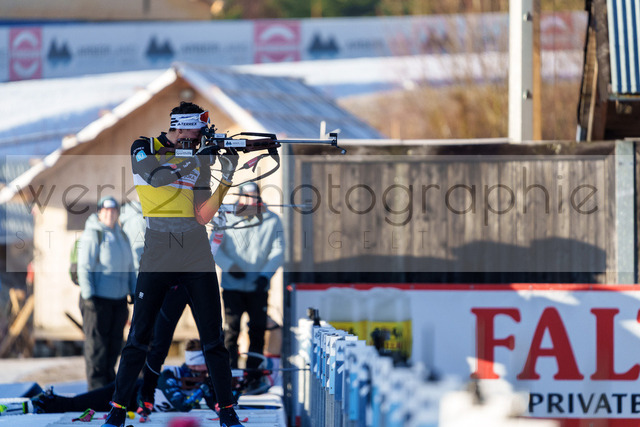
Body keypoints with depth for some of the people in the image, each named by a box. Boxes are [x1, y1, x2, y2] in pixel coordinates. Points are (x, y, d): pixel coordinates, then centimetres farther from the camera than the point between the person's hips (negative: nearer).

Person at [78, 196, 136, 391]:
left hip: (119, 299, 7)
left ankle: (108, 379, 20)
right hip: (98, 299, -7)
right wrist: (89, 297, -17)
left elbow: (129, 268, 22)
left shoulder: (121, 235, 15)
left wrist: (135, 294, 17)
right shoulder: (91, 235, -8)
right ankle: (96, 385, -1)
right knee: (97, 343, -5)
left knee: (115, 342, 10)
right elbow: (84, 268, -12)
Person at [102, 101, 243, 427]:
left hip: (197, 258, 2)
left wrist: (226, 179, -12)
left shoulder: (200, 157, 7)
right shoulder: (143, 149, 1)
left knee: (213, 339, 1)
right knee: (138, 338, -3)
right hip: (157, 259, -2)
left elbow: (202, 215, -1)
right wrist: (198, 159, -18)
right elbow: (158, 177, -21)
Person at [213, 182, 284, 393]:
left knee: (257, 332, 2)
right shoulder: (226, 219, 1)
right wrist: (229, 266, -15)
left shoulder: (272, 221, 3)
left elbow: (278, 250, 1)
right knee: (232, 330, -6)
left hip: (258, 288, 1)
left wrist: (265, 274, -13)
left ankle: (253, 378, 10)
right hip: (232, 286, -1)